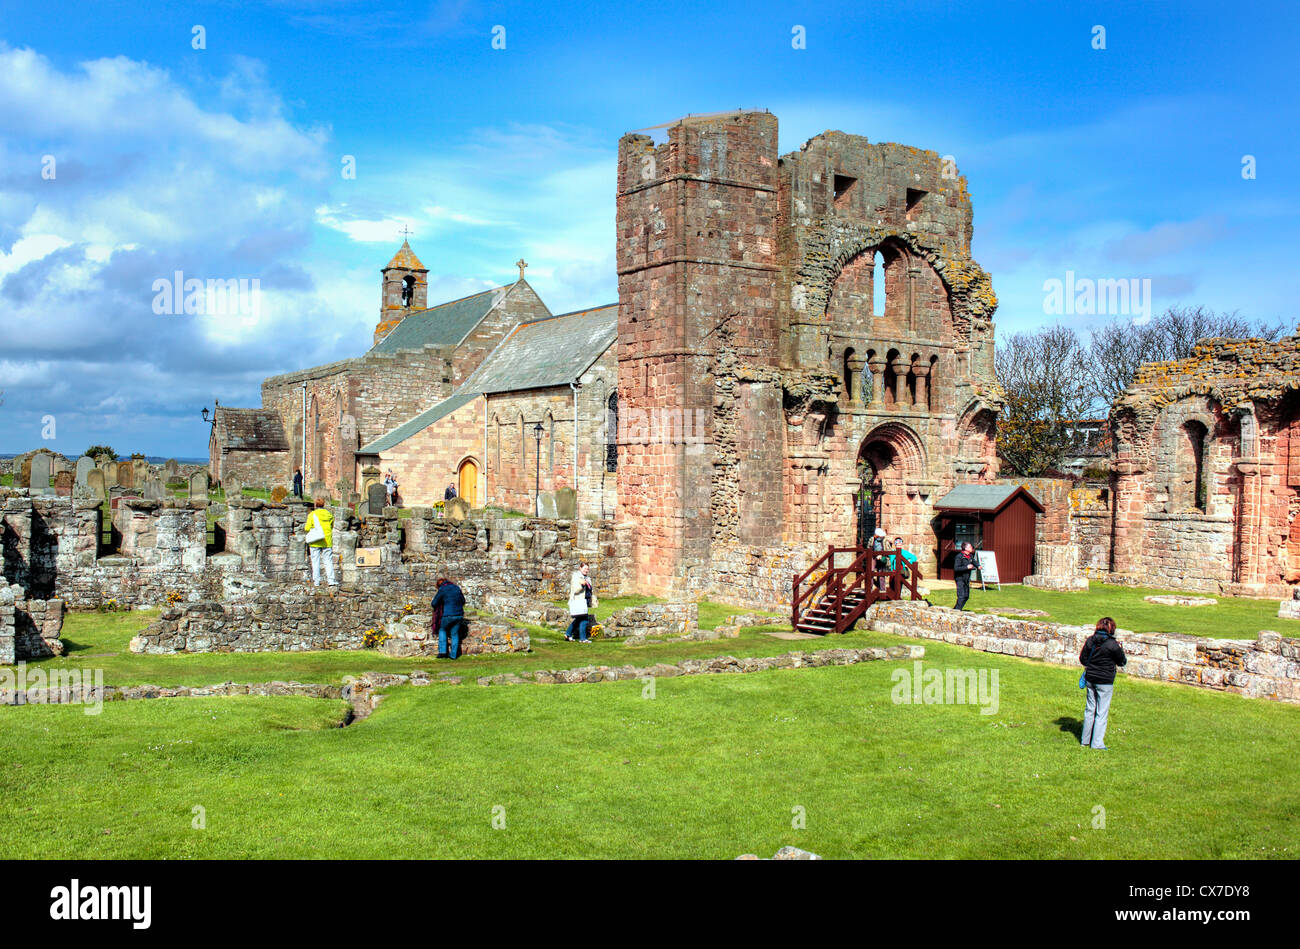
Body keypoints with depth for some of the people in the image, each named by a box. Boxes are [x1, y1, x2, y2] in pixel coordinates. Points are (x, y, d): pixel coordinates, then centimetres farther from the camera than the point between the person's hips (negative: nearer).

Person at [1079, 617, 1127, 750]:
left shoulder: (1090, 640, -2)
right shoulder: (1112, 644, -16)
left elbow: (1082, 659, 4)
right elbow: (1122, 662, -3)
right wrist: (1120, 649, 11)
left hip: (1090, 679, 5)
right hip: (1105, 681, -5)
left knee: (1089, 709, 15)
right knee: (1102, 712, 2)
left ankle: (1085, 740, 22)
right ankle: (1097, 743, 2)